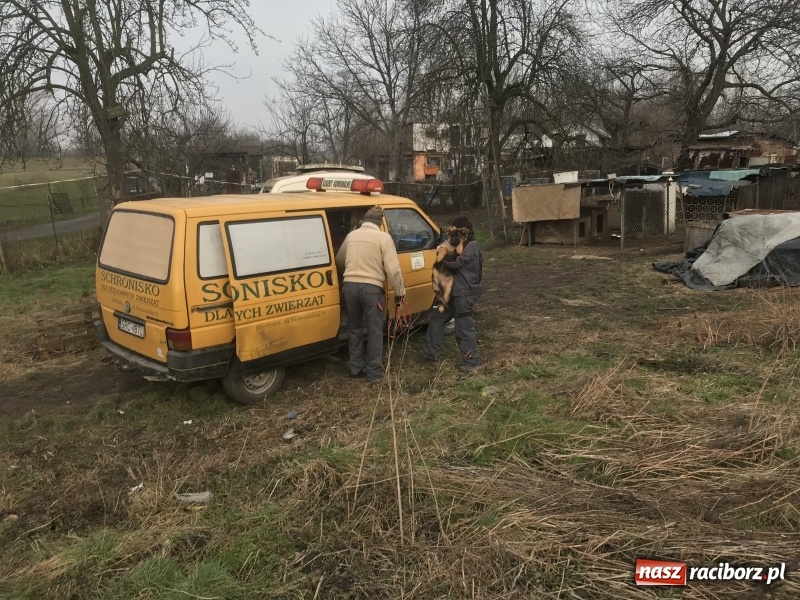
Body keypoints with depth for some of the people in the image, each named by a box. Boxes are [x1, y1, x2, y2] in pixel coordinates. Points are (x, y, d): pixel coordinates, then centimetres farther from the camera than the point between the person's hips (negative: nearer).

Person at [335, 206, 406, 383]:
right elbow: (393, 269, -11)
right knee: (374, 330, 5)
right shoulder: (383, 237, -5)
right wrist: (399, 291, -2)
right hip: (372, 288, -5)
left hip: (350, 285, 5)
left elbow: (339, 262, 26)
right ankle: (374, 372, 9)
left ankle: (355, 367, 25)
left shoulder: (351, 235, 12)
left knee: (354, 328, 17)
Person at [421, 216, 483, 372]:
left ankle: (472, 361, 7)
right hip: (455, 291, 11)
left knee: (464, 328, -5)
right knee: (437, 317, 17)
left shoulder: (471, 246, -17)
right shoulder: (463, 245, 16)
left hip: (465, 293, -11)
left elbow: (455, 263, -24)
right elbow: (454, 261, 12)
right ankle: (432, 351, 27)